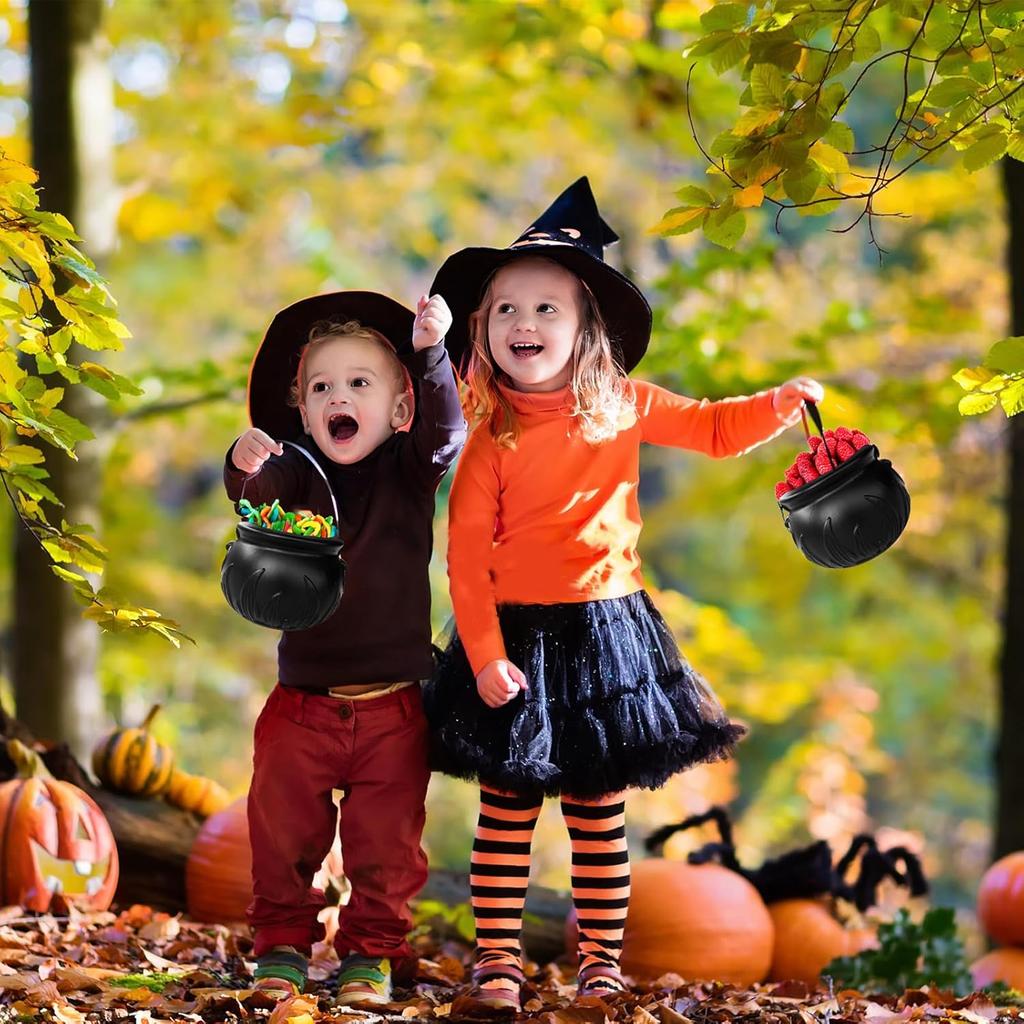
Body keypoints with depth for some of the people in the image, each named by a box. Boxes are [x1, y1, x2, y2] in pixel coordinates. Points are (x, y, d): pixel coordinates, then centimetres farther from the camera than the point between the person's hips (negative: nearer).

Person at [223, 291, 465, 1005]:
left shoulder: (409, 475, -1)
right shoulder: (298, 473, 0)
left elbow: (444, 430, -19)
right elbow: (258, 491, -19)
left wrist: (430, 352, -34)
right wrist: (246, 464, -43)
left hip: (393, 706, -1)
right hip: (303, 701, 1)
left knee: (386, 841, 5)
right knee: (283, 833, 6)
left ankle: (371, 950, 21)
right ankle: (283, 943, 23)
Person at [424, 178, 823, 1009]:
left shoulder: (625, 408, -1)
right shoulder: (493, 440, -10)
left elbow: (715, 429, 12)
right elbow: (466, 554, -11)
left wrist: (785, 402, -4)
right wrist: (485, 654, -17)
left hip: (606, 630, 2)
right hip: (519, 637, -2)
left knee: (598, 810, 8)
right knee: (506, 807, 3)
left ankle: (602, 960, 16)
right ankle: (497, 957, 12)